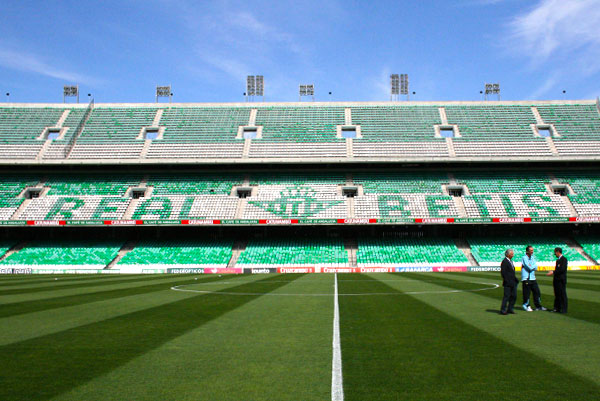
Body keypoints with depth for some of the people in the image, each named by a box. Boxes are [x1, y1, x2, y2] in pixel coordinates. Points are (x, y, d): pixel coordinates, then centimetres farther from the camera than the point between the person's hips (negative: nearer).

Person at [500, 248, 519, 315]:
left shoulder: (511, 261, 15)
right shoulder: (504, 262, -14)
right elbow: (503, 272, -18)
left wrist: (515, 280, 14)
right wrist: (507, 281, -19)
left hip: (513, 282, 9)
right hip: (508, 283, -9)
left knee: (514, 296, 11)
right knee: (506, 296, -5)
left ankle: (510, 309, 20)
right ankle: (503, 310, 3)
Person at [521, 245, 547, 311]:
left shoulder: (532, 257, 14)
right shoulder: (524, 258, -10)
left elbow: (536, 267, 5)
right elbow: (530, 268, -17)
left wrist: (531, 266, -11)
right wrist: (534, 266, -2)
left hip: (533, 278, 7)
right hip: (526, 278, -7)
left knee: (537, 292, 7)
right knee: (527, 293, -3)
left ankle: (538, 306, 18)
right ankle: (526, 306, 11)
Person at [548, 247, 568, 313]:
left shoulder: (564, 259, -10)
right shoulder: (558, 260, 18)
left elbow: (562, 269, -18)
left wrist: (553, 272, -16)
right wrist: (553, 272, 7)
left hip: (561, 280, -9)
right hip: (556, 280, 9)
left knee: (563, 294, -4)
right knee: (557, 294, 11)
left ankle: (564, 309, 1)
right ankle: (557, 308, 17)